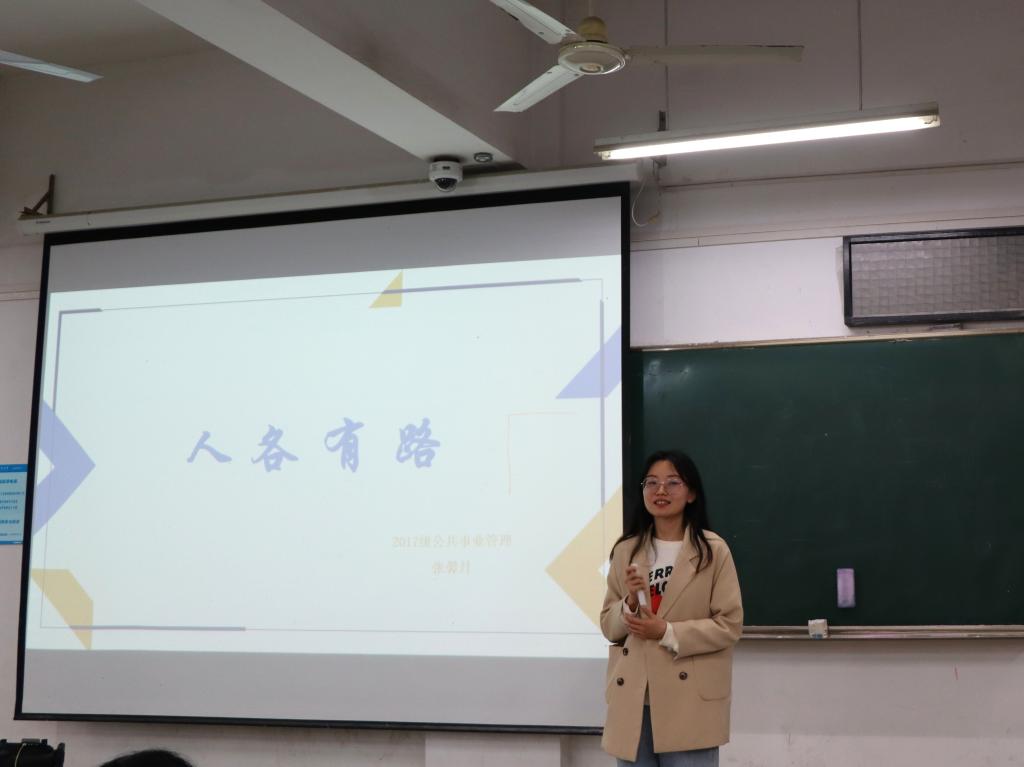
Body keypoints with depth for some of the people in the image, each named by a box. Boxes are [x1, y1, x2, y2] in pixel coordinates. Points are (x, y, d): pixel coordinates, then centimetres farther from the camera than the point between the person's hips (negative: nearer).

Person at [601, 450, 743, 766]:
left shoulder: (713, 550, -4)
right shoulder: (626, 550, 8)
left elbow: (730, 624, -7)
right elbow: (608, 625, 10)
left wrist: (668, 633, -15)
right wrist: (630, 603, -11)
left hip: (689, 699, -4)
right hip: (632, 699, 4)